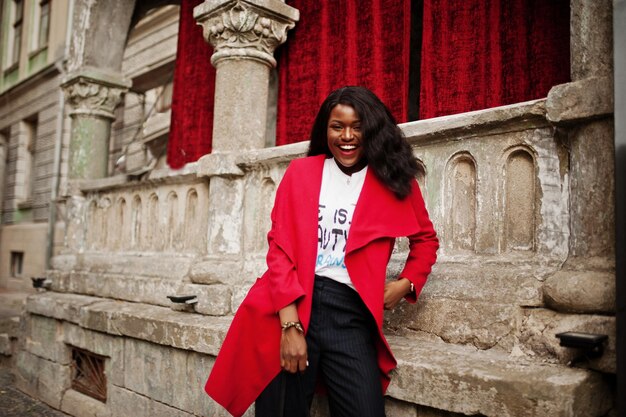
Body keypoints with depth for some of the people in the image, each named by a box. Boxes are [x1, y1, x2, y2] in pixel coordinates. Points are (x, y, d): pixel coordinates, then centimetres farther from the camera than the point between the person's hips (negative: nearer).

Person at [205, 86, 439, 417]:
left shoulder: (394, 181, 9)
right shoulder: (300, 171, 8)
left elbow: (426, 239, 23)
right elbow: (279, 246, 0)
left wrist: (407, 284, 4)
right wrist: (290, 324, -11)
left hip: (352, 314, 1)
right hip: (289, 308, 0)